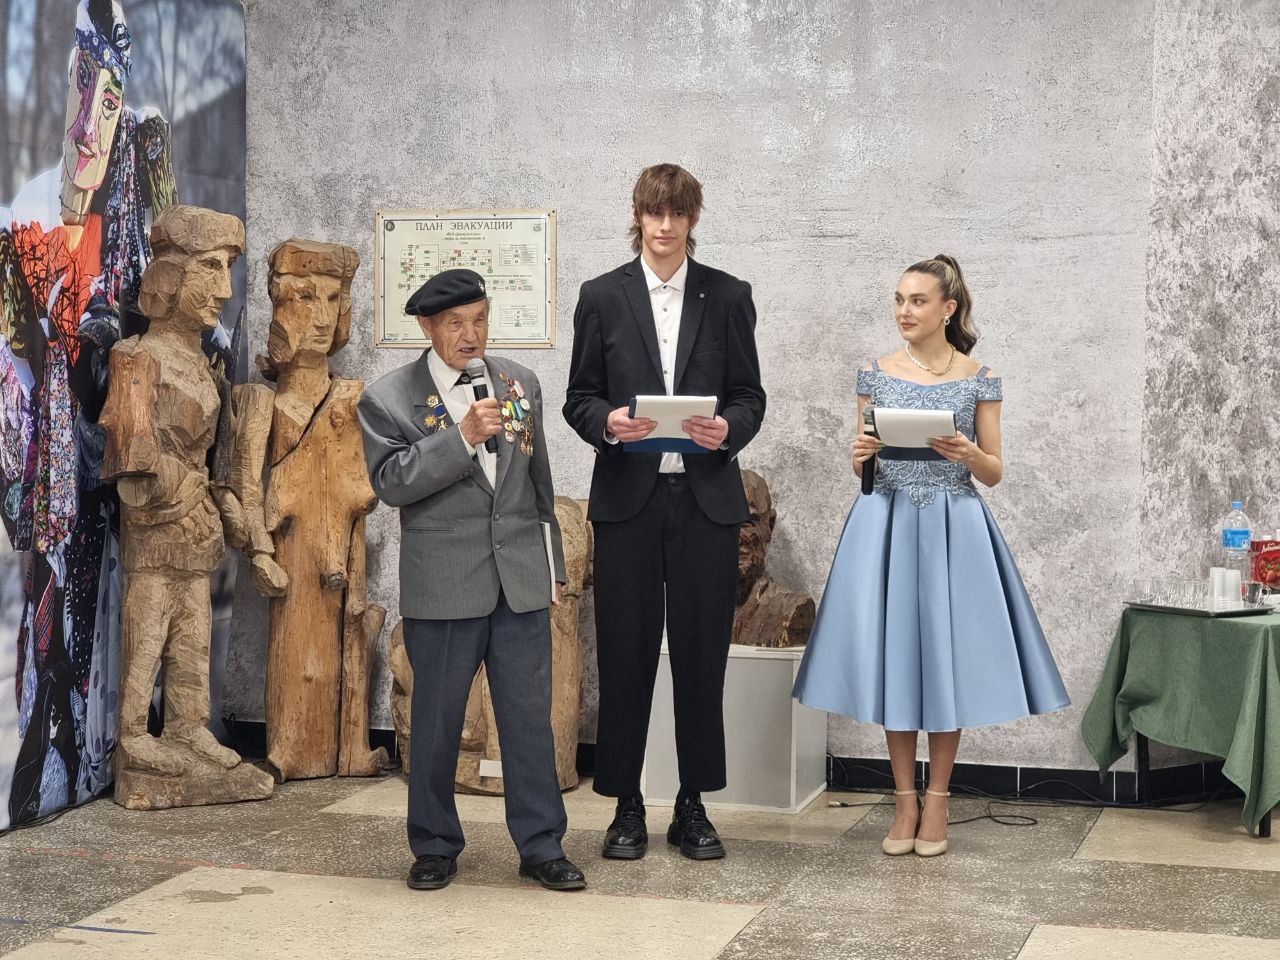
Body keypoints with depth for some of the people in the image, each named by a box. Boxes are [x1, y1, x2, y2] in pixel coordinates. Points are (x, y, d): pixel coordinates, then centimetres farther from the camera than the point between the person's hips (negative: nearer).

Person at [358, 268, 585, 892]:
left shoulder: (520, 384, 12)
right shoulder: (389, 398, -2)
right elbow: (390, 482, -13)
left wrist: (550, 565, 18)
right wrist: (463, 437, -21)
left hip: (521, 581, 3)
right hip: (444, 586, -3)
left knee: (530, 717, 5)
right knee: (437, 720, 6)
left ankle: (541, 847, 14)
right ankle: (435, 848, 20)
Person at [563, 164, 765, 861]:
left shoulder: (727, 297, 7)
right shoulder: (602, 297, 6)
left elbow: (750, 396, 8)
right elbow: (579, 397, 7)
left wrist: (728, 429, -14)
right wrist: (607, 423, -15)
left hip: (707, 499, 0)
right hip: (628, 497, 0)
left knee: (702, 652, 3)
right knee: (625, 653, 2)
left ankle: (693, 808, 15)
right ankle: (627, 807, 13)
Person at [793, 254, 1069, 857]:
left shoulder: (977, 378, 1)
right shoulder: (876, 373, 5)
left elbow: (995, 473, 3)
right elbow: (862, 467, 11)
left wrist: (969, 455, -17)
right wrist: (861, 456, -11)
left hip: (953, 530, -1)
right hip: (886, 527, 2)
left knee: (947, 658, 2)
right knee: (892, 657, 4)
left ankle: (937, 800, 14)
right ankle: (904, 800, 15)